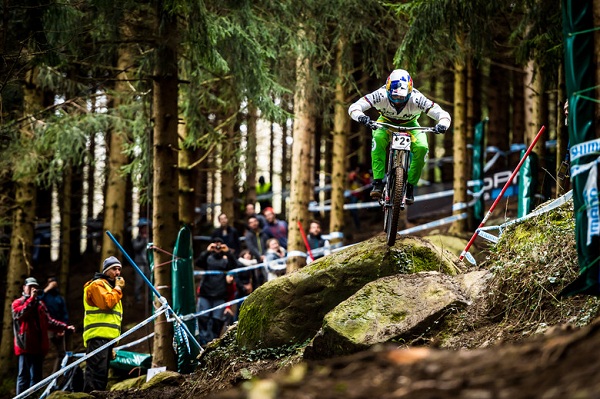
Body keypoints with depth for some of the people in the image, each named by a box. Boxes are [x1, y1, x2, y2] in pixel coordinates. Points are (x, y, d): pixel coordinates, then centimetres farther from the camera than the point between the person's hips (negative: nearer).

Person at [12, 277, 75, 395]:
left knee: (36, 376, 7)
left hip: (38, 345, 6)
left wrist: (65, 327, 5)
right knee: (24, 375, -8)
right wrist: (31, 299, -15)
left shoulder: (40, 304, 22)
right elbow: (20, 314, -17)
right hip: (25, 345, -6)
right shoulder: (18, 303, 5)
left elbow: (49, 321, 18)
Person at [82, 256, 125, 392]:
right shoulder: (97, 284, -1)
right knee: (97, 370, -19)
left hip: (107, 337, 10)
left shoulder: (110, 286, 29)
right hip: (98, 336, -10)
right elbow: (107, 303, -18)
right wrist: (118, 288, -4)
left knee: (102, 375, 6)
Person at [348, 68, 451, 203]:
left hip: (409, 125, 0)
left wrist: (442, 125, -57)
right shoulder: (381, 95, -34)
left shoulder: (416, 99, -35)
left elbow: (443, 114, -35)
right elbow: (354, 107, -36)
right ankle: (378, 182, -29)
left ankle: (410, 186, -8)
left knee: (422, 147, -27)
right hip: (386, 122, 0)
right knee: (378, 138, -34)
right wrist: (361, 117, -58)